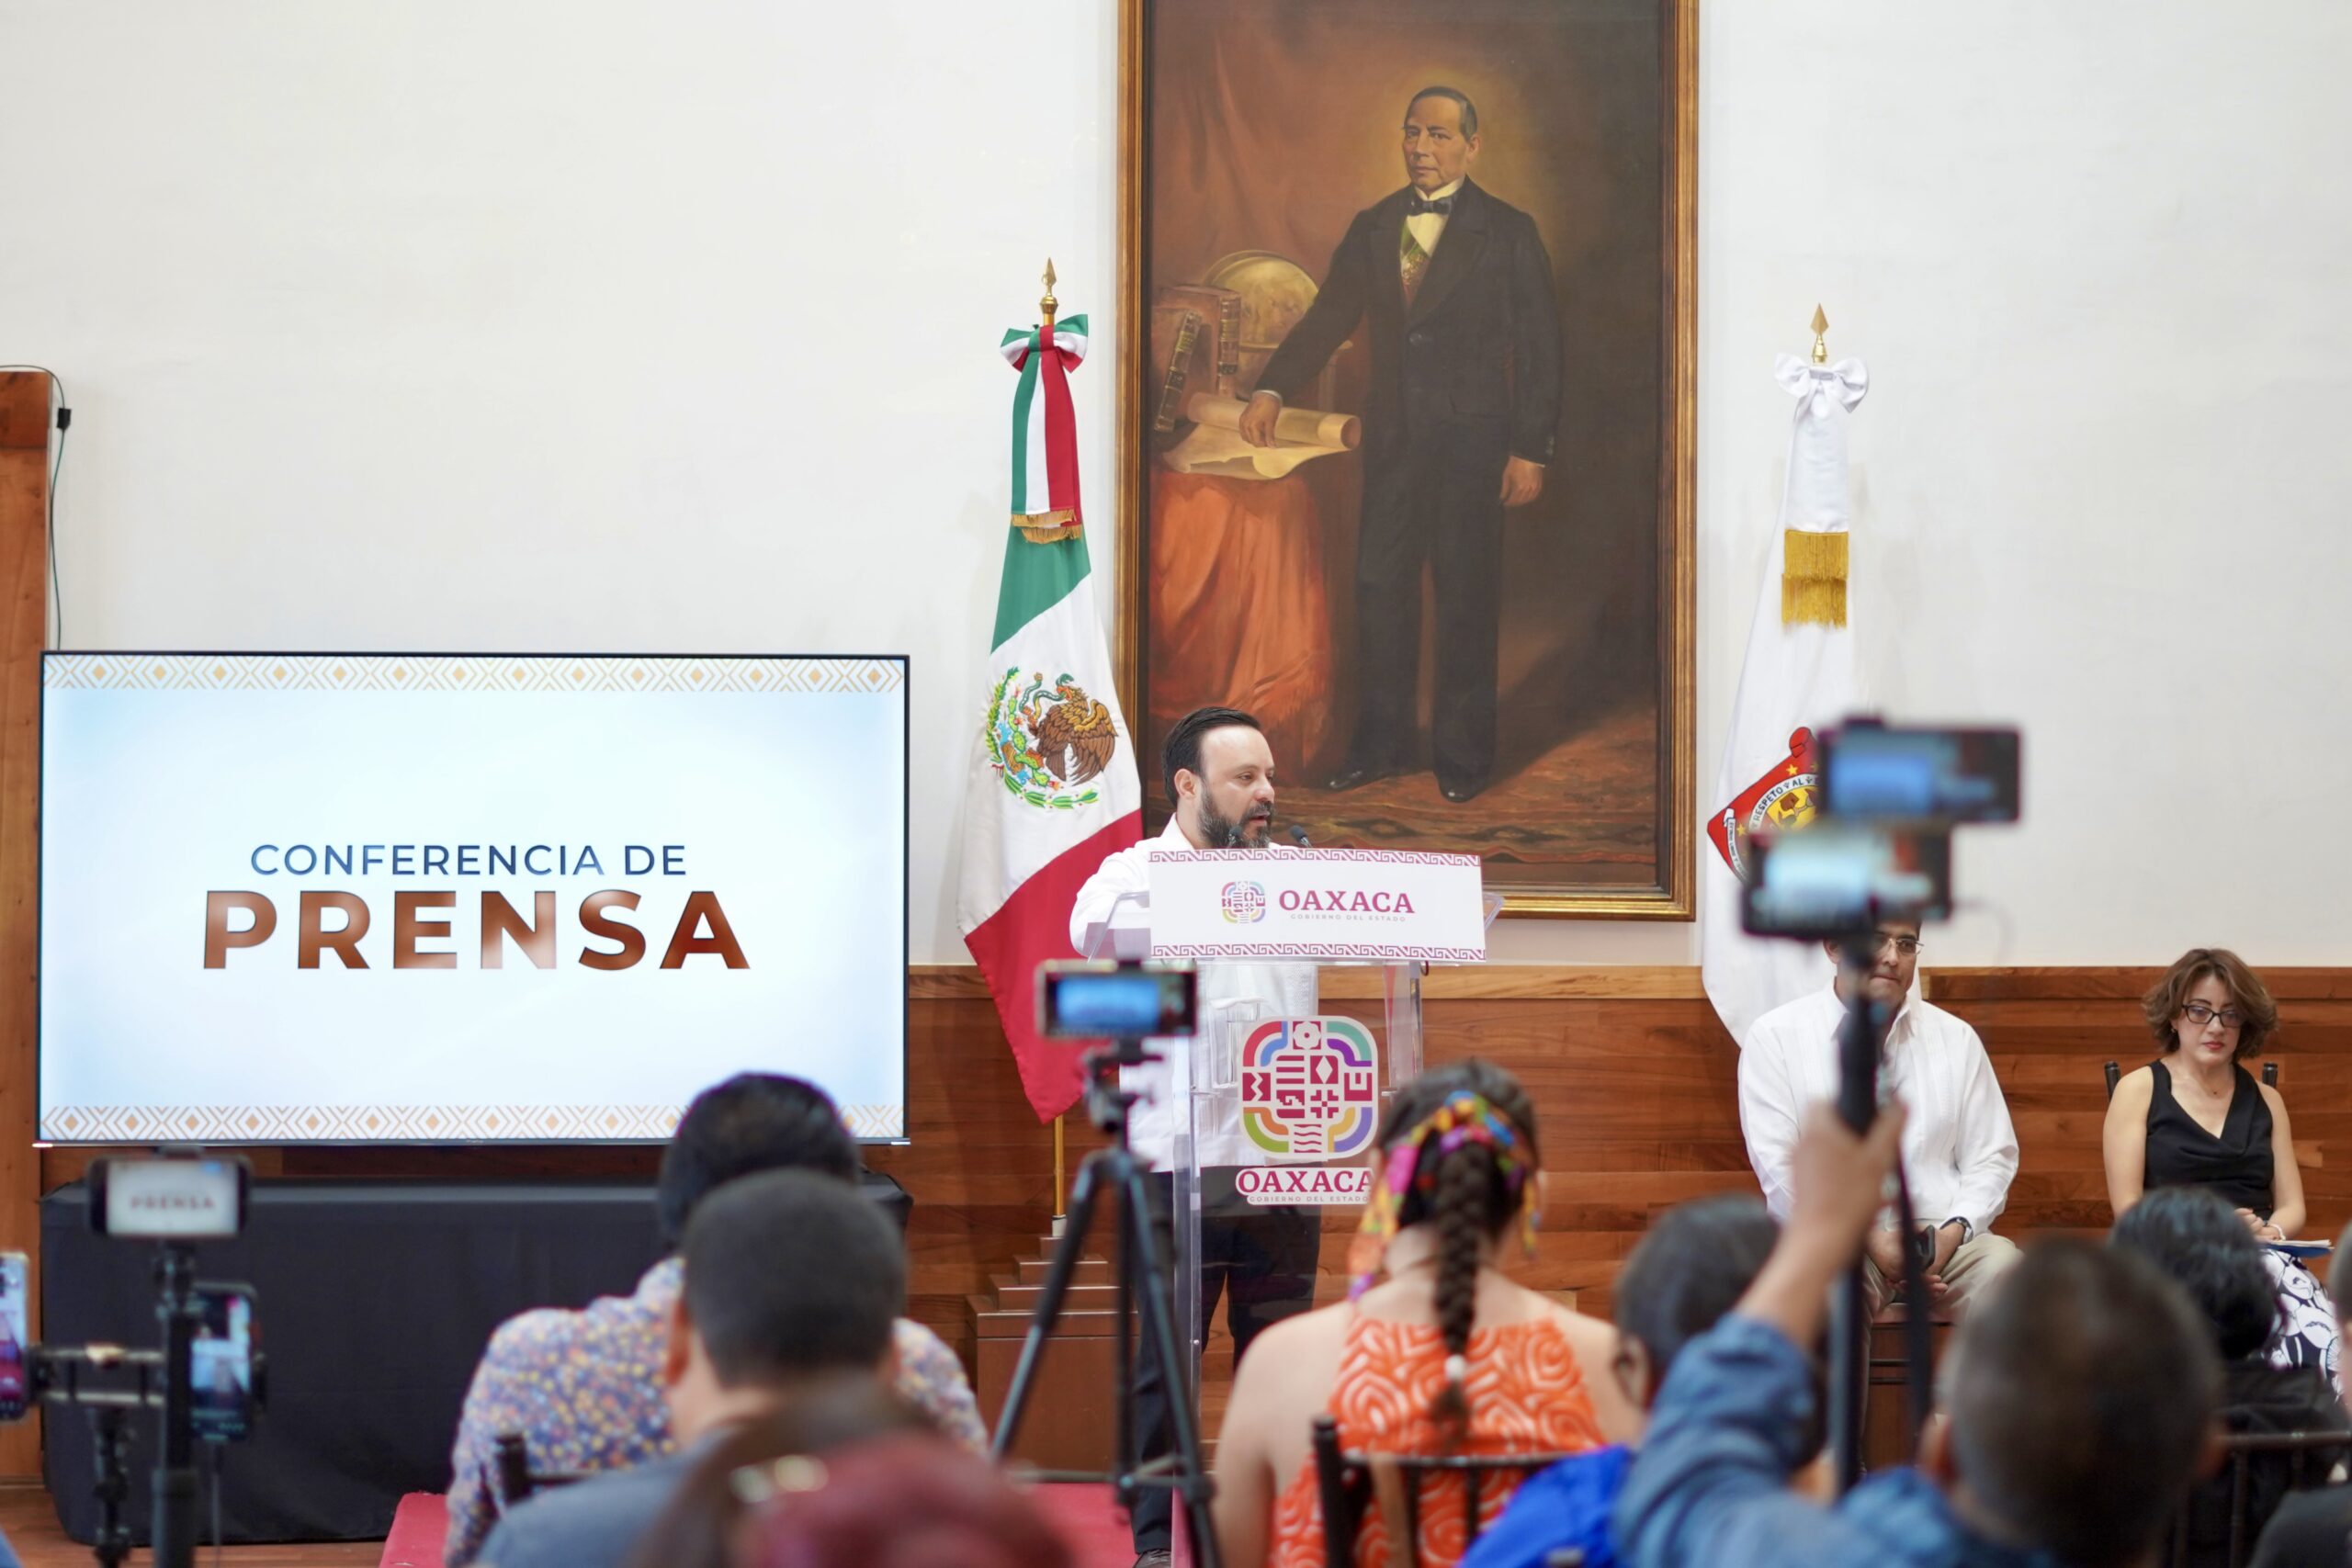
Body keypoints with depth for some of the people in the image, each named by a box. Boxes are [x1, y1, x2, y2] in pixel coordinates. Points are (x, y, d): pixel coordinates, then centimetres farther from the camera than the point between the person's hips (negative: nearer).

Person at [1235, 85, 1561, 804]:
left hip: (1472, 440, -4)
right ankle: (1380, 743, 18)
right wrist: (1272, 389, -9)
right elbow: (1328, 316, 7)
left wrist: (1531, 449, -9)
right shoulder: (1372, 228, 8)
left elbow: (1538, 345, -5)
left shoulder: (1507, 232, -4)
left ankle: (1464, 754, 13)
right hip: (1393, 438, 4)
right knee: (1380, 588, 7)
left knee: (1467, 597, 3)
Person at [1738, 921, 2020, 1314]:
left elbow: (1990, 1159, 11)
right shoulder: (1775, 1038, 3)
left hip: (1940, 1234, 3)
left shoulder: (1956, 1038, 13)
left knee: (2003, 1266, -30)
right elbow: (1781, 1171, -5)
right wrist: (1870, 1240, -17)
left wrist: (1953, 1232, -10)